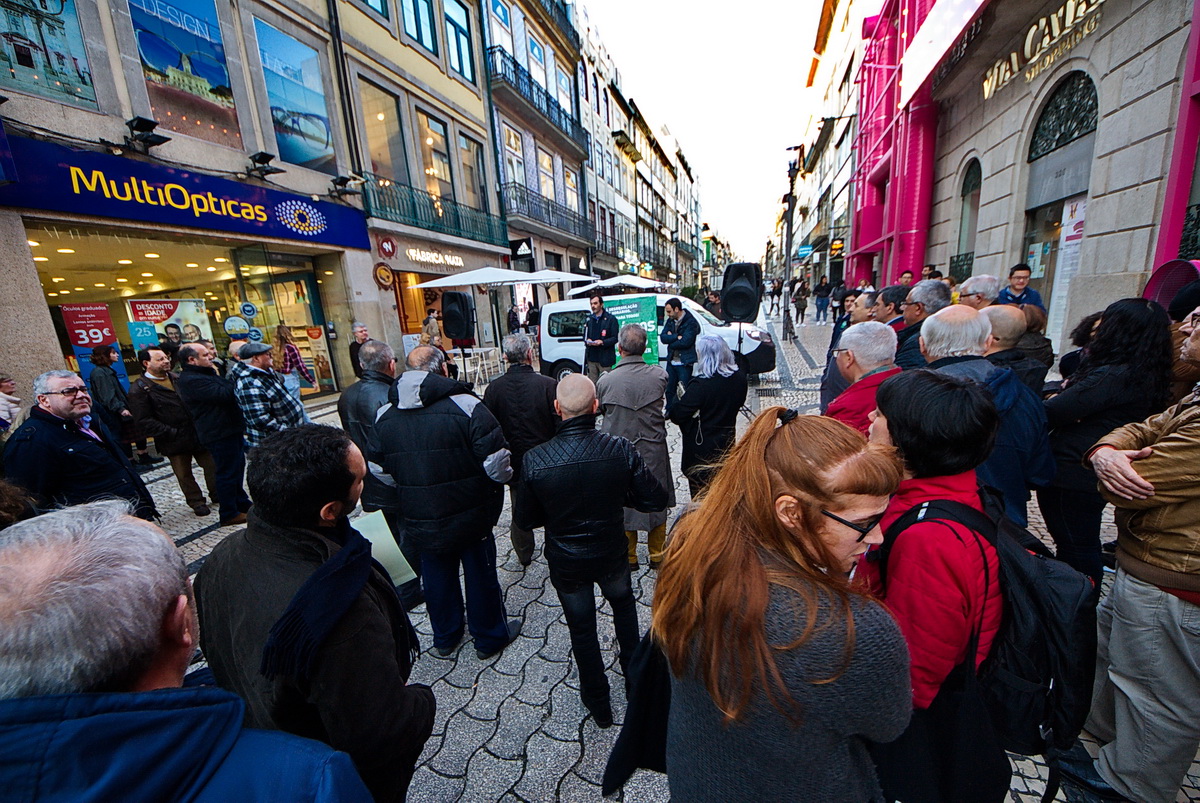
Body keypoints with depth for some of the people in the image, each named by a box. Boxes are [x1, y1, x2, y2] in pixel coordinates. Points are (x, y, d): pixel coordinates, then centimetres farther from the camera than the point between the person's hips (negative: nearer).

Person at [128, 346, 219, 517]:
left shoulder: (177, 379, 8)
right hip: (175, 441, -4)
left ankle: (217, 494, 27)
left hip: (197, 433, 5)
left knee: (211, 465, 11)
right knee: (184, 474, 10)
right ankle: (197, 502, 24)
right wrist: (171, 433, -18)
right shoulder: (139, 389, -10)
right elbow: (144, 421, -14)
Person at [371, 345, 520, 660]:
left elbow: (379, 470, 6)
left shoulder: (385, 415, -3)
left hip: (419, 521, 5)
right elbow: (496, 464, -23)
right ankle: (490, 637, 35)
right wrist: (502, 478, -1)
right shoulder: (466, 406, -20)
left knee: (436, 576, 23)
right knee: (480, 575, 15)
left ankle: (444, 638, 44)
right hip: (469, 517, -4)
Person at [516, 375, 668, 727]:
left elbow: (525, 519, -11)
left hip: (565, 563, 0)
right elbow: (655, 499, -14)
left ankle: (598, 703, 42)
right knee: (623, 601, 32)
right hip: (612, 555, 1)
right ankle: (633, 667, 51)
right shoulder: (621, 450, -23)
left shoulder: (535, 460, -24)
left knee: (581, 627, 22)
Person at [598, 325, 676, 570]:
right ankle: (657, 555, 34)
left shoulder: (606, 380, -15)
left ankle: (629, 557, 31)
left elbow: (602, 410, 1)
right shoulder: (660, 375, -12)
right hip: (654, 451, 1)